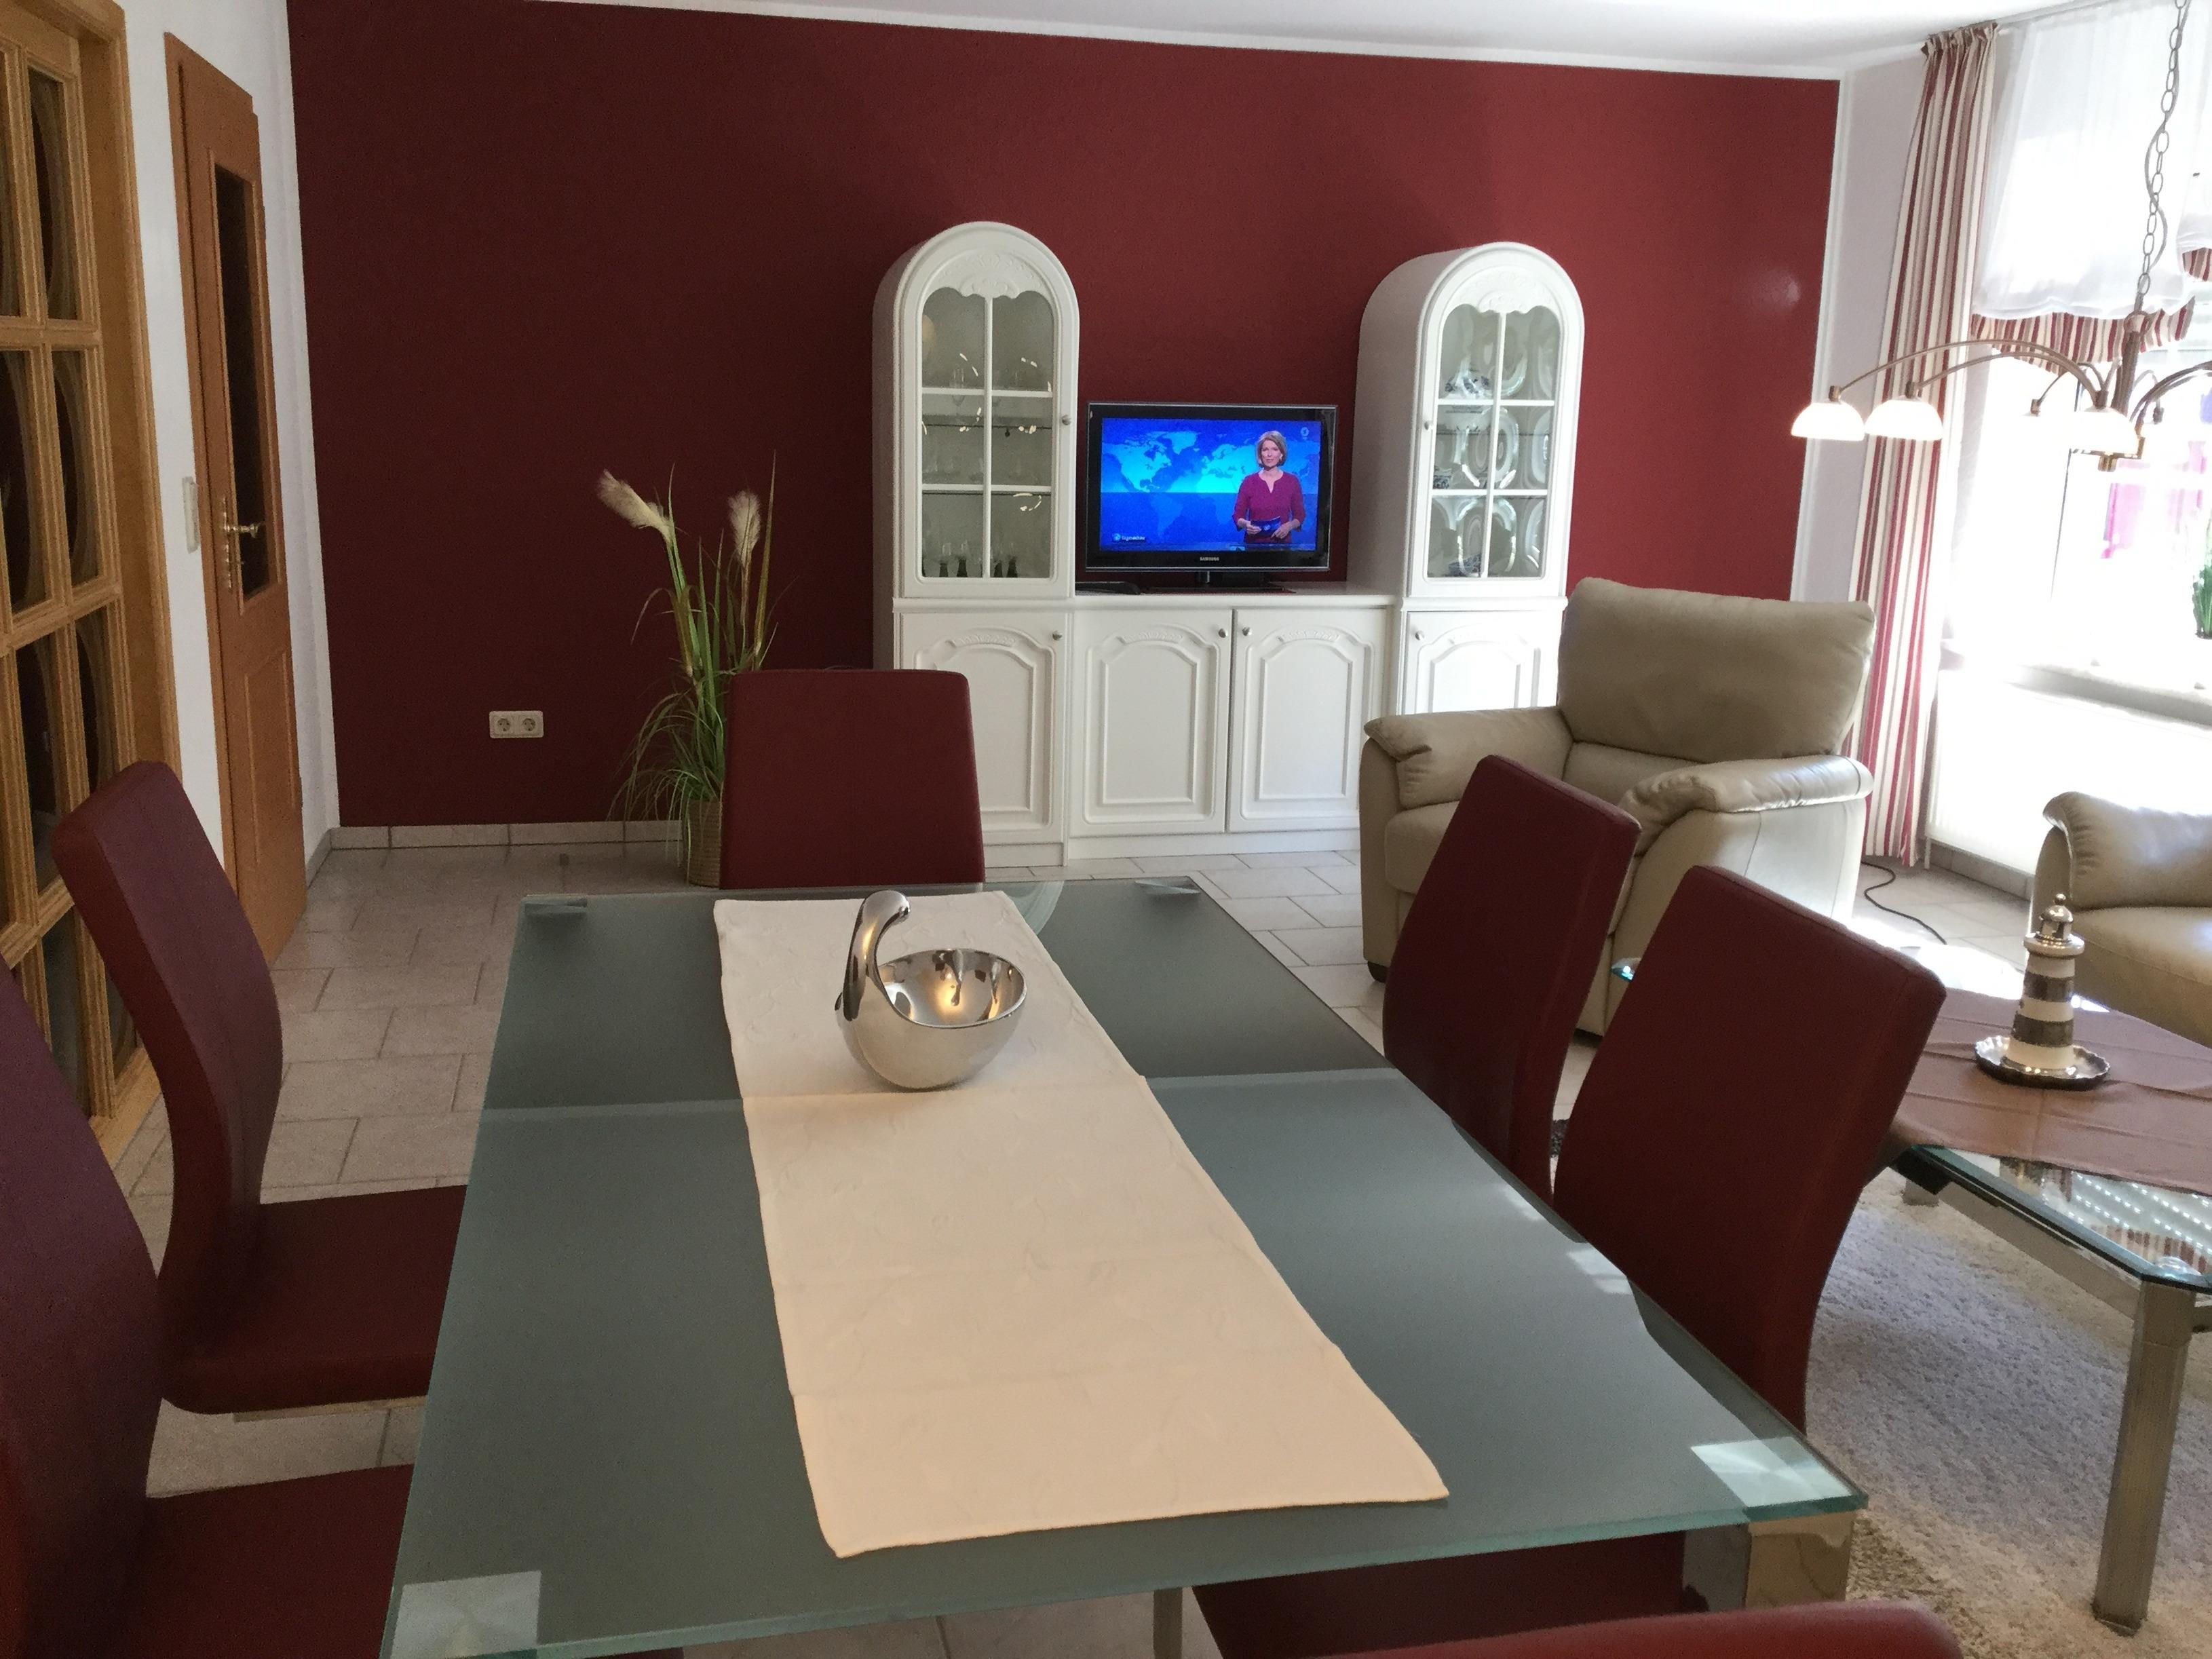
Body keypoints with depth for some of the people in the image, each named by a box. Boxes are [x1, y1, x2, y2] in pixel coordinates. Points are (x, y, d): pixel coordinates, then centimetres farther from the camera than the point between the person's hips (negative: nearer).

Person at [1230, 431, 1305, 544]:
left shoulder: (1292, 481, 3)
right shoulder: (1249, 481, 2)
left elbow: (1300, 515, 9)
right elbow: (1237, 515, 6)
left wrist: (1289, 526, -11)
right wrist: (1246, 524, -16)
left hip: (1282, 542, 0)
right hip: (1254, 543, 0)